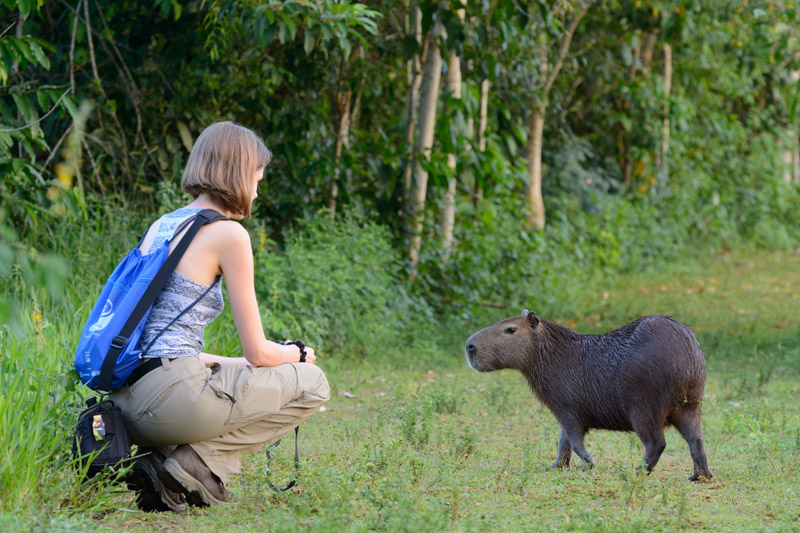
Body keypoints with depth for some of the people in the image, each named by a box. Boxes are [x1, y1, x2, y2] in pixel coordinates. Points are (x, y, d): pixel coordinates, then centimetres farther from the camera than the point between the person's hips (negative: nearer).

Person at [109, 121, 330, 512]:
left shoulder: (160, 226, 18)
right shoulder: (228, 233, -5)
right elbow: (258, 352, -2)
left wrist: (232, 364, 29)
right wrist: (297, 354, 19)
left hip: (127, 401, 8)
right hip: (171, 396, -8)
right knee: (312, 383, 6)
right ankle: (194, 464, -4)